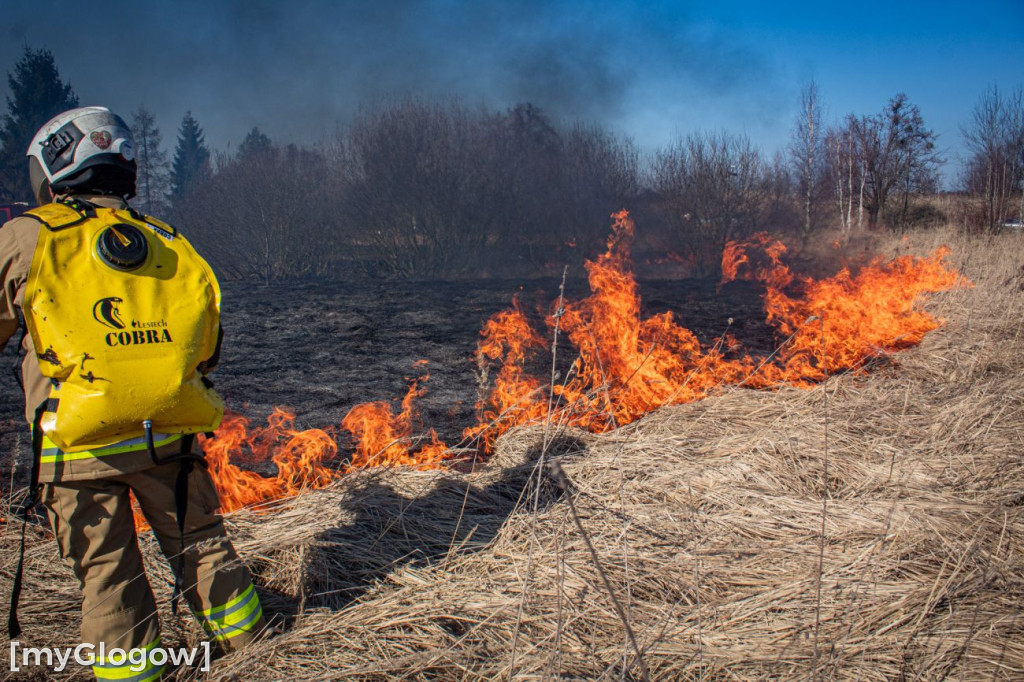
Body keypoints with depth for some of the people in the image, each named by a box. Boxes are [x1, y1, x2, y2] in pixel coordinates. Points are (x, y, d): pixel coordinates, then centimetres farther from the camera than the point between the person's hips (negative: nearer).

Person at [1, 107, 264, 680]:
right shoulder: (168, 242, 9)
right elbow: (205, 347, 12)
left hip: (80, 445, -3)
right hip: (172, 434, 4)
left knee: (107, 573, 8)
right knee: (200, 544, 17)